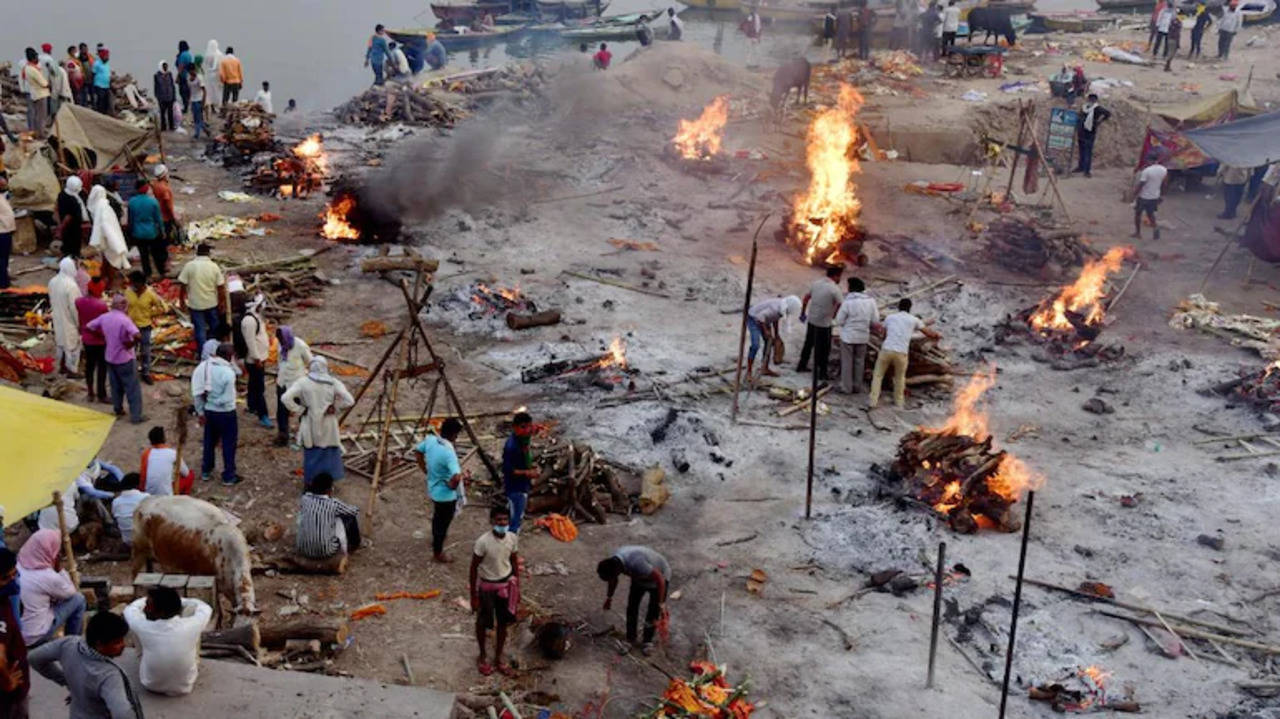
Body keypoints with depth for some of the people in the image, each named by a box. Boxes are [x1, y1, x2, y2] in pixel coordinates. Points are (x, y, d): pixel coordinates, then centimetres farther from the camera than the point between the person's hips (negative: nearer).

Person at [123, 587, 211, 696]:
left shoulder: (144, 628, -32)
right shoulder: (190, 627, -31)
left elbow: (130, 608, -7)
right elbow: (206, 608, -6)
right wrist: (179, 600, 7)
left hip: (151, 686, 0)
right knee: (191, 608, 0)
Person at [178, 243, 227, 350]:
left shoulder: (189, 266, -12)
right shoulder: (214, 266, -8)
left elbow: (183, 285, -10)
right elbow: (221, 287, -6)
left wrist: (181, 300, 4)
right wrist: (222, 302, 6)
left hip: (195, 304, -2)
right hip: (212, 303, 2)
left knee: (200, 329, 7)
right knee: (213, 326, 23)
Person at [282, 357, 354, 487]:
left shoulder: (303, 382, -10)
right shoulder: (334, 383, -8)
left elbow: (286, 398, -19)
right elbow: (349, 401, -13)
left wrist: (300, 411, -9)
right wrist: (334, 406, -1)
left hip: (310, 426, 0)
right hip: (328, 427, 0)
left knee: (311, 454, 15)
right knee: (329, 453, 16)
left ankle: (309, 483, 24)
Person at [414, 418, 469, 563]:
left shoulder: (430, 440, -12)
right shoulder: (448, 453, -35)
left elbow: (417, 451, 8)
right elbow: (456, 477, -45)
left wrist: (425, 469, 14)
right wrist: (464, 475, -22)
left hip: (433, 489, 8)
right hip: (446, 494, -8)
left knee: (437, 518, 32)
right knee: (443, 523, 14)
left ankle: (436, 539, 56)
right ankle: (437, 553, 32)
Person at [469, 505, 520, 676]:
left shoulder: (513, 538, -12)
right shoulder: (483, 541, -26)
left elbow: (515, 563, 3)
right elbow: (474, 568, -16)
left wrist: (517, 587, 8)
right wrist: (473, 596, -12)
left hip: (506, 585, 4)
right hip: (487, 586, -4)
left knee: (503, 623, 17)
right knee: (483, 623, 16)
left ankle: (498, 657, 37)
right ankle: (482, 656, 39)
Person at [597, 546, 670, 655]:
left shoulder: (636, 564, -45)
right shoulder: (612, 561, -23)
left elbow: (660, 579, -34)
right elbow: (613, 580, 2)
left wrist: (661, 603, -26)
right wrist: (609, 597, 16)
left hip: (659, 575, -6)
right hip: (639, 577, 6)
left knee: (653, 611, -3)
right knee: (631, 608, 5)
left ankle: (647, 642, 17)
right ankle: (630, 640, 22)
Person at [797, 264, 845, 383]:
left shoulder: (816, 283, 2)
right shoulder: (834, 289, -19)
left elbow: (806, 298, 12)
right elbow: (841, 306, -22)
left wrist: (802, 313, 23)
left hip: (811, 320, 7)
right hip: (824, 324, -7)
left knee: (808, 343, 23)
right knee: (823, 350, 6)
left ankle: (802, 366, 36)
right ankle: (822, 374, 15)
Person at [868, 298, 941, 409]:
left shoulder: (889, 317, 12)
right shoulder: (914, 320, 9)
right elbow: (929, 333, 19)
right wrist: (937, 335, 41)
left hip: (886, 350, 0)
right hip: (901, 353, 0)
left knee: (877, 375, 14)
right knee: (900, 378, 22)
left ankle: (873, 401, 7)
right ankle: (899, 402, 31)